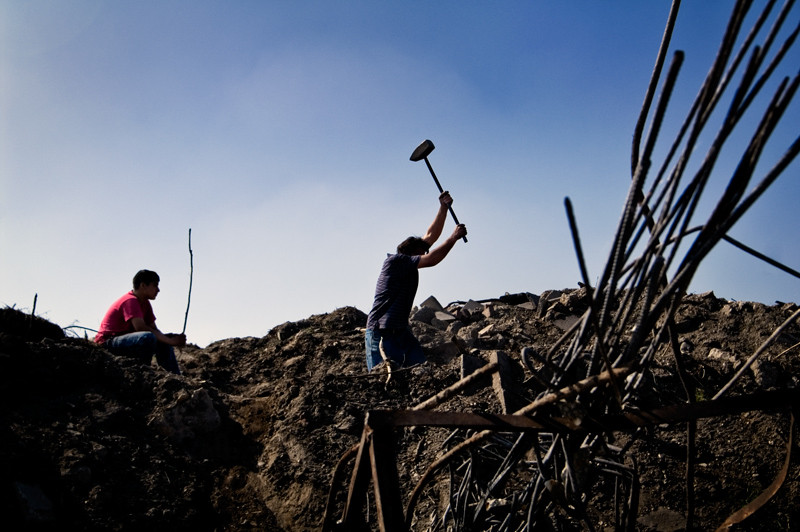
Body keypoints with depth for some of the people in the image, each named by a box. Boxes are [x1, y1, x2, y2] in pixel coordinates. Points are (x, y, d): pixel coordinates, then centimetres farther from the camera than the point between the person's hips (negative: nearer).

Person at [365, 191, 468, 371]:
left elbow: (431, 236, 22)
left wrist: (444, 207, 18)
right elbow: (431, 260, -13)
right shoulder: (394, 260, -7)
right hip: (381, 331, -8)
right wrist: (454, 237, -4)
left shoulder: (409, 266, 16)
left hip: (401, 331, 8)